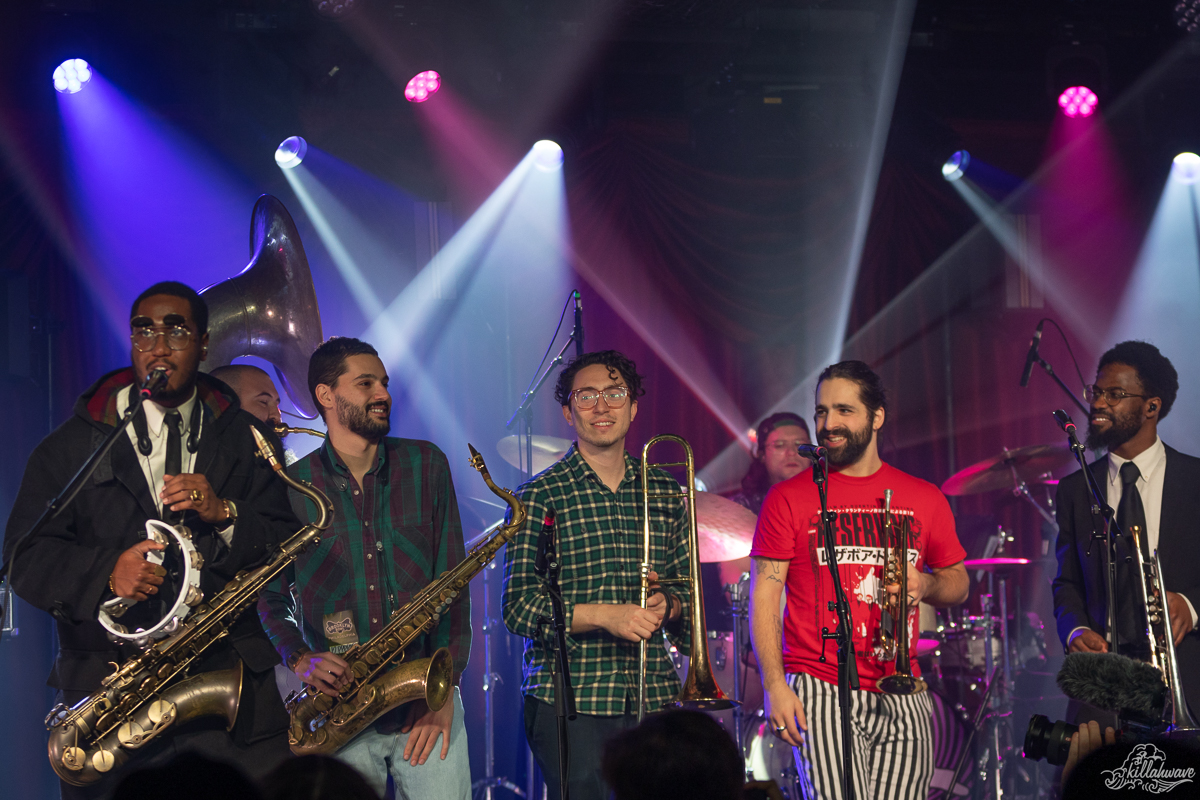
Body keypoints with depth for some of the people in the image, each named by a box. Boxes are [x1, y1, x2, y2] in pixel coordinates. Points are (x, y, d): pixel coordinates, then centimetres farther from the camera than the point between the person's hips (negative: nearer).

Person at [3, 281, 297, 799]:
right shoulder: (71, 444, 9)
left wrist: (224, 513, -11)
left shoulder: (248, 440, 12)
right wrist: (107, 571, -18)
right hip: (105, 684, 0)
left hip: (230, 681, 1)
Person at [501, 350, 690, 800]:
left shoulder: (666, 493, 13)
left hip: (654, 698, 4)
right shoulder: (540, 497, 1)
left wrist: (668, 606, -6)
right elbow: (518, 607, -6)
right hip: (570, 702, -4)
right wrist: (605, 615, -18)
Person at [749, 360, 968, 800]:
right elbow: (764, 595, -1)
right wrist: (774, 685, -11)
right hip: (821, 695, -3)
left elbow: (958, 582, 20)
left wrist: (925, 584, -4)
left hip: (902, 698, 3)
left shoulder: (924, 499, 11)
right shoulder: (789, 498, 3)